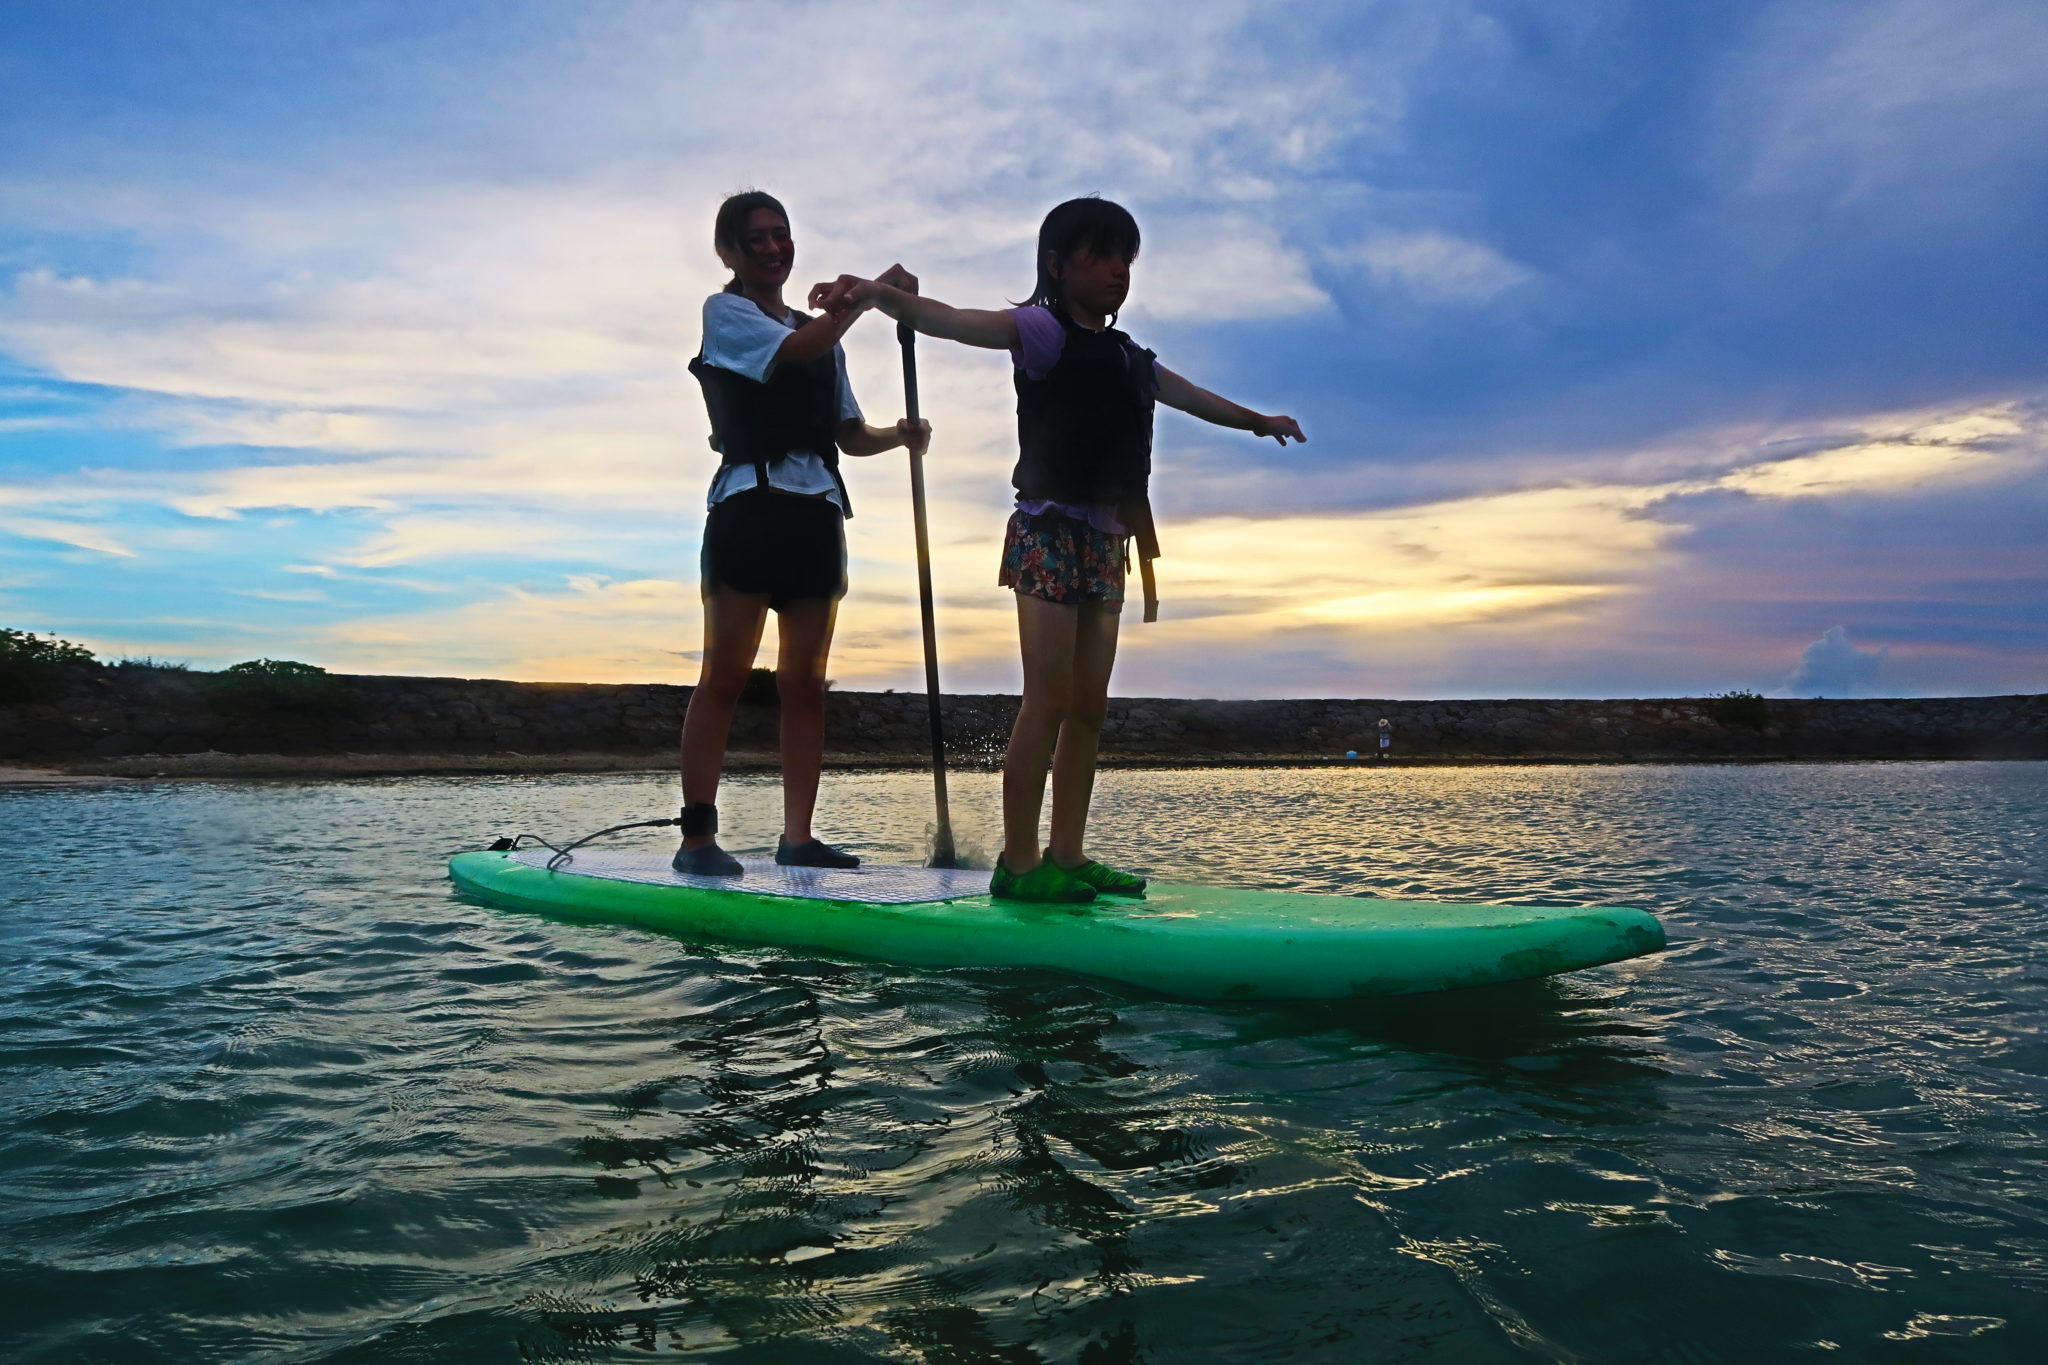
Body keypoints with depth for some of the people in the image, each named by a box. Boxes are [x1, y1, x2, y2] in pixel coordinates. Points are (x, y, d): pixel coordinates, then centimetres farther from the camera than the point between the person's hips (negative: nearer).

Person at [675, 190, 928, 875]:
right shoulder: (724, 311, 8)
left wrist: (900, 434, 2)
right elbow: (795, 349, -12)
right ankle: (697, 836, -10)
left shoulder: (821, 334, 26)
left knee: (805, 682, 2)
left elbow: (851, 435, 22)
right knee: (725, 672, -10)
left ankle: (797, 837, 3)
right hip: (752, 501, -6)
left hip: (817, 509, 6)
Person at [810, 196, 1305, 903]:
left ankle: (1067, 855, 12)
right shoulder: (1043, 331, -4)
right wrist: (882, 294, -40)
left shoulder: (1127, 358, 20)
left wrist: (1257, 420, 53)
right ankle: (1018, 861, -8)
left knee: (1089, 707, 6)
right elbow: (961, 322, -21)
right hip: (1049, 533, -8)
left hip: (1105, 543, 8)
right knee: (1047, 700, -12)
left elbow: (1192, 396, 37)